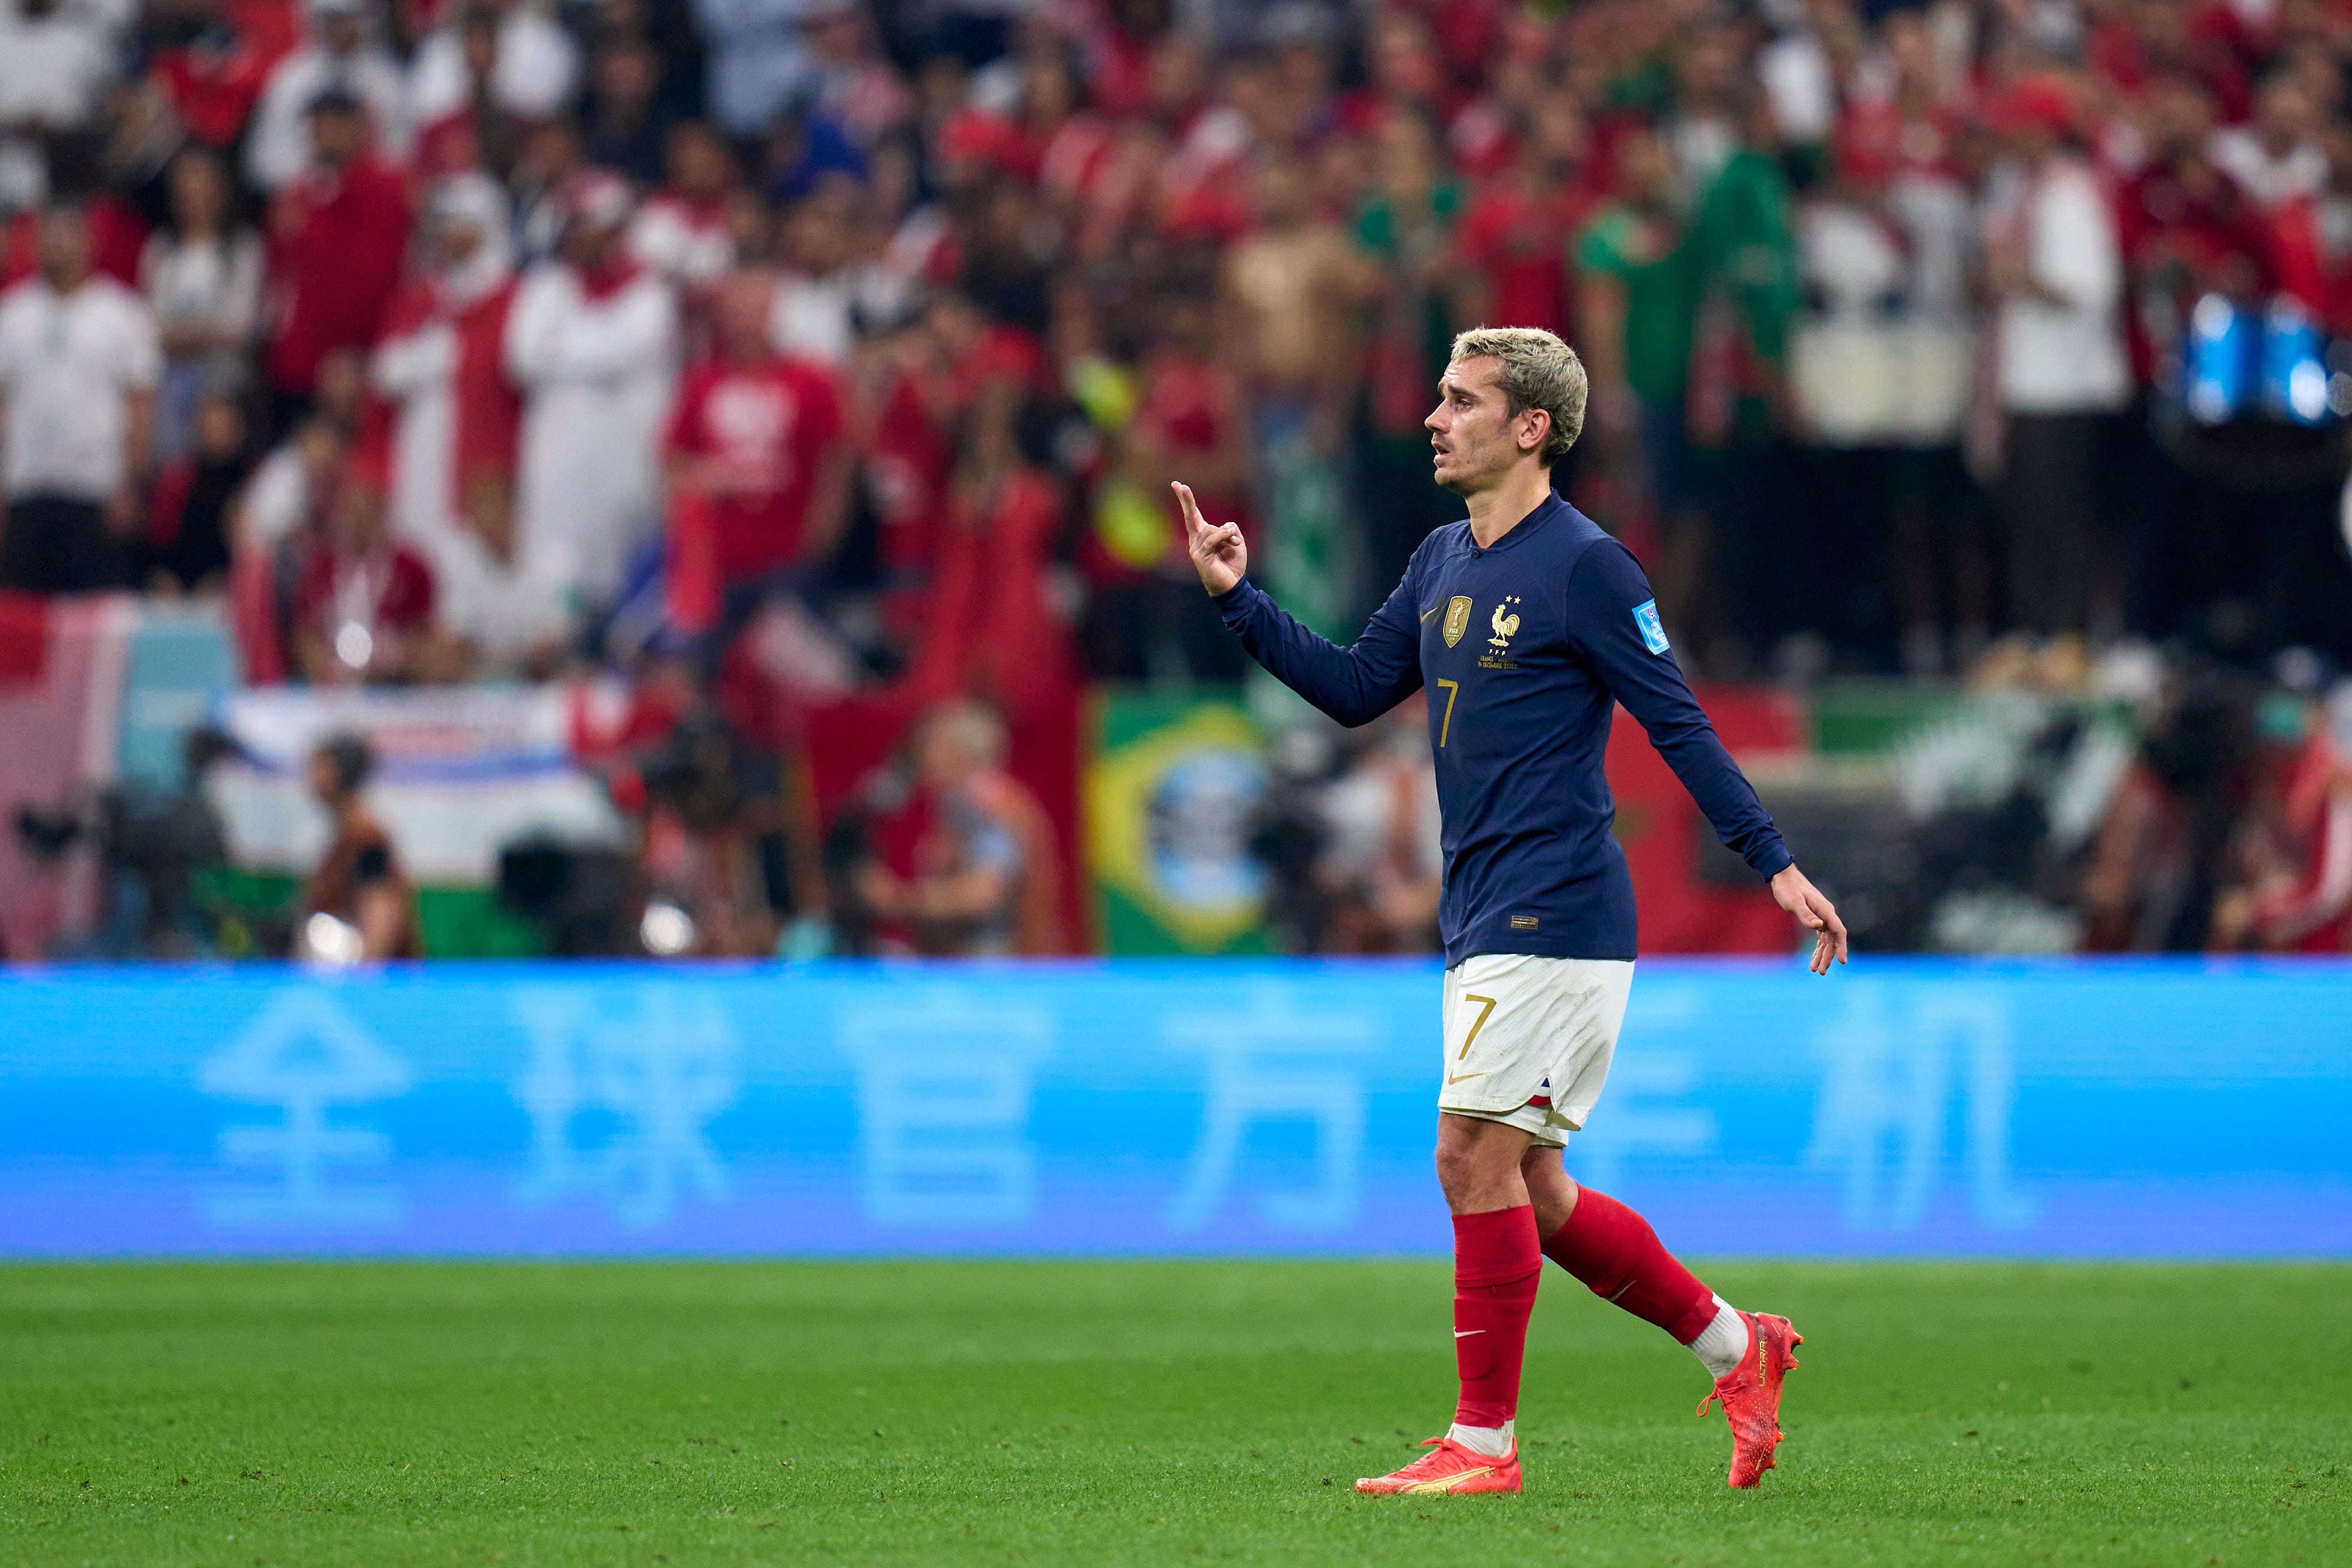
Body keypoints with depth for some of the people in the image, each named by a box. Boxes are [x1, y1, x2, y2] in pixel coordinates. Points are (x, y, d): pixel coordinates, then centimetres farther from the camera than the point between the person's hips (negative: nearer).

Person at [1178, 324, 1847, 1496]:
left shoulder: (1584, 565, -10)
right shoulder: (1442, 563, 14)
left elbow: (1680, 726, -10)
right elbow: (1354, 689, 21)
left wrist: (1775, 865, -13)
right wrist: (1238, 599, 11)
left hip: (1553, 913, -9)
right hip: (1482, 919, 9)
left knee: (1475, 1157, -11)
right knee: (1533, 1196, 10)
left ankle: (1482, 1443, -5)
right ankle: (1734, 1345, 22)